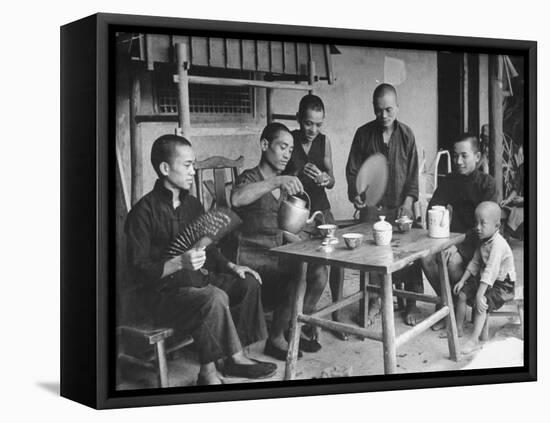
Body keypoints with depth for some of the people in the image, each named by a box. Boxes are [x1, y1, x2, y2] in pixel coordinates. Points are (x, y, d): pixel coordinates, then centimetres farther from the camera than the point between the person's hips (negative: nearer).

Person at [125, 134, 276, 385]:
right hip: (162, 292, -8)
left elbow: (208, 250, 21)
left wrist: (231, 267, 3)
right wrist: (179, 263, -32)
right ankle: (236, 358, -11)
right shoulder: (144, 212, -14)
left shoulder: (192, 204, 10)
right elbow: (139, 271, -18)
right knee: (215, 298, -32)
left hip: (195, 279, 9)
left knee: (248, 282, -6)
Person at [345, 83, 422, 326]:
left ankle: (412, 304, 13)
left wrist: (408, 202, -9)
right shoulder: (364, 134, 0)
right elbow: (353, 170, 3)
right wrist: (354, 194, -13)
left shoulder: (406, 134, 0)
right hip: (371, 205, 0)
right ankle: (373, 302, 16)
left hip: (400, 205, 0)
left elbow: (413, 172, 1)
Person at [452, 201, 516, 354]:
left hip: (502, 285, -9)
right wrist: (462, 280, 3)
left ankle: (474, 340, -23)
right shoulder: (483, 240, 2)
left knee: (481, 303, -26)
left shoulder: (498, 244, -29)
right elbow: (475, 263, 11)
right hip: (483, 279, 9)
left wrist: (480, 295, -37)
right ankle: (459, 328, 15)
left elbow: (490, 271, -34)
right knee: (462, 293, 2)